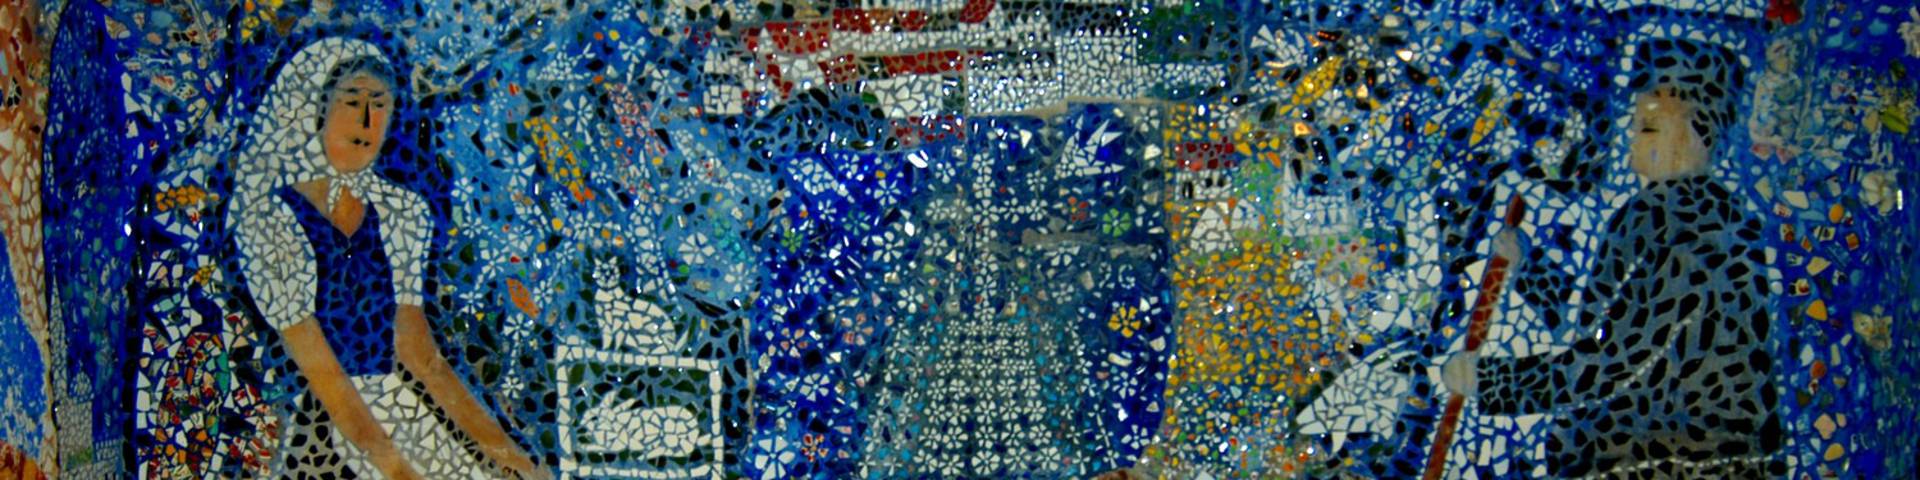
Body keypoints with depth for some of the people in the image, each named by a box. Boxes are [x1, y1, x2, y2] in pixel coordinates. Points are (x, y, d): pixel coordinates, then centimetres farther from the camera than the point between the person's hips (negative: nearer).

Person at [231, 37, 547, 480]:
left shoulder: (401, 211, 9)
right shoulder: (270, 222, -6)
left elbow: (419, 352, 3)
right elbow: (320, 369, -11)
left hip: (415, 414, 4)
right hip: (329, 433, -4)